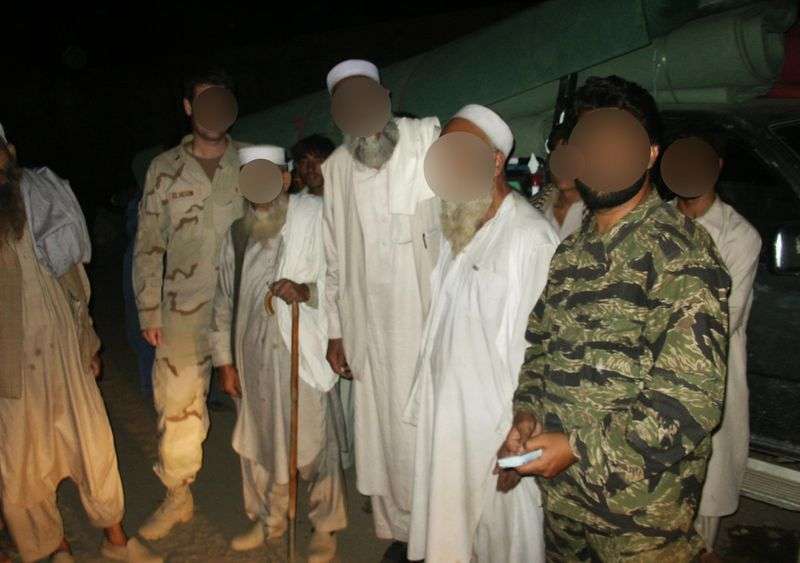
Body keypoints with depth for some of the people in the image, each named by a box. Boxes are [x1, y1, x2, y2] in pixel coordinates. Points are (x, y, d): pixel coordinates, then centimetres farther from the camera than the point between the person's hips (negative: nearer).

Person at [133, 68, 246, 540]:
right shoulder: (163, 169, 7)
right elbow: (148, 246, 8)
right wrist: (149, 311, 4)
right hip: (183, 310, 1)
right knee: (177, 404, 7)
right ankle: (177, 496, 26)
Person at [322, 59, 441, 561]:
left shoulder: (430, 140, -3)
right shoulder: (335, 168, 8)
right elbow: (335, 256, 12)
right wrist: (335, 331, 10)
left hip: (432, 315, -3)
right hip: (371, 326, 3)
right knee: (385, 430, 10)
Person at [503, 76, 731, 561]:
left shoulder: (681, 252, -16)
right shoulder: (570, 251, 6)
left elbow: (693, 398, -22)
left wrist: (577, 447, -21)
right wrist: (527, 411, -4)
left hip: (641, 508, -6)